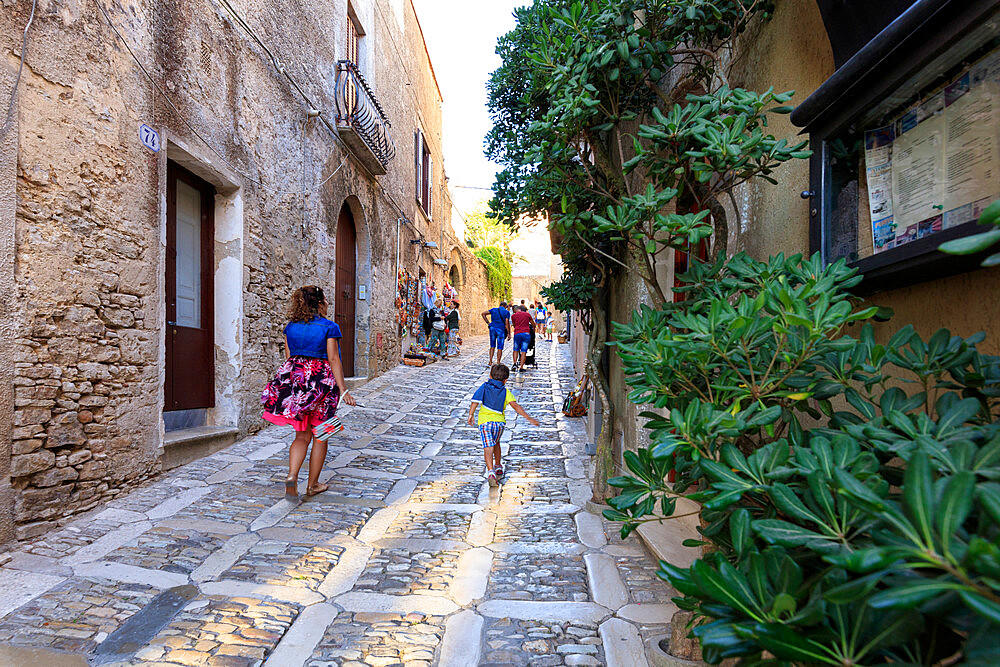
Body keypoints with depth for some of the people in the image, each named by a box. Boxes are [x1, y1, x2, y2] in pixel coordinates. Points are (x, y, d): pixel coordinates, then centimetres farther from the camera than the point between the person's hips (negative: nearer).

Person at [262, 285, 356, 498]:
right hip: (322, 380, -4)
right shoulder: (329, 328, -7)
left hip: (295, 377, 4)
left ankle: (292, 476, -10)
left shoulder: (290, 327, 8)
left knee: (302, 435, 11)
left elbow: (288, 358, 11)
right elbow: (333, 360, -11)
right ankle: (312, 484, 17)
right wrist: (343, 390, -11)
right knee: (320, 436, 9)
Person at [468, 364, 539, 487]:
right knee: (496, 443, 27)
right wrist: (528, 418, -7)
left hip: (485, 421, -2)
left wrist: (471, 414, -5)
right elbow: (515, 406, -4)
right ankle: (498, 467, 39)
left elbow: (476, 400, -2)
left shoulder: (485, 386, 12)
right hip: (499, 421, 2)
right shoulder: (505, 392, 9)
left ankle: (491, 471, -30)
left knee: (488, 447, -11)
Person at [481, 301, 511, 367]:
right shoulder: (507, 312, 0)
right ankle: (498, 363, 0)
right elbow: (507, 323, -9)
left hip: (493, 328, 3)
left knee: (492, 346, 16)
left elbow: (483, 314, 4)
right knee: (500, 348, 3)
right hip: (501, 330, -3)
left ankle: (490, 362, 11)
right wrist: (509, 333, -6)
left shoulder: (494, 310, 10)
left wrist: (488, 323, 5)